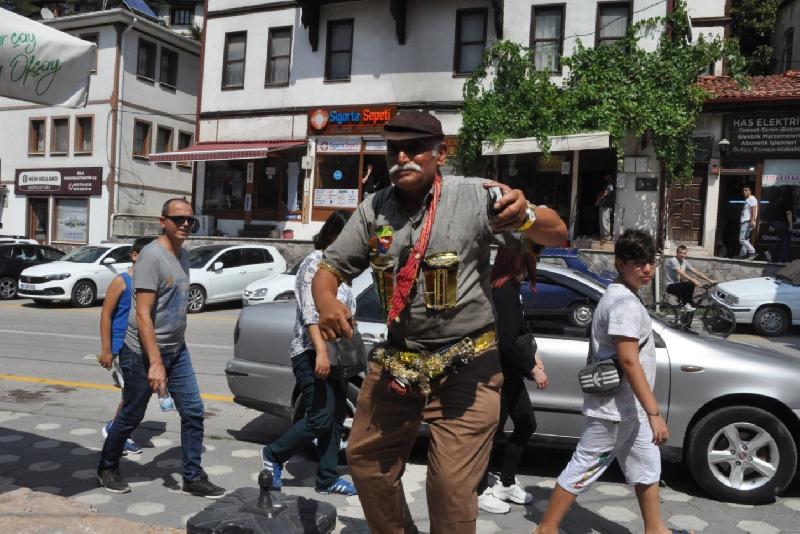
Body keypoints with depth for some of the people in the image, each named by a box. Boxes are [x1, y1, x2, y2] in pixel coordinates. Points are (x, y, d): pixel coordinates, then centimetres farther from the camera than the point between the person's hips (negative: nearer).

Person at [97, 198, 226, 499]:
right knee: (131, 416, 9)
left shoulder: (183, 255, 9)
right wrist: (155, 362, -26)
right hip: (143, 353, -7)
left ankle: (193, 477, 15)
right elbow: (143, 314, -22)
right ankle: (107, 468, 33)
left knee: (193, 412, 5)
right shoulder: (152, 256, -17)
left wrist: (171, 353, 19)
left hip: (177, 350, 8)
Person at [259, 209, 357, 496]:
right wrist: (321, 351, -26)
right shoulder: (315, 262, -9)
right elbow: (310, 312, -18)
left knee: (335, 419, 9)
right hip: (312, 353, -9)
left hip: (336, 353, 9)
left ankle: (327, 478, 18)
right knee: (321, 418, -10)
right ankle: (273, 455, 10)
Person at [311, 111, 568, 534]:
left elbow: (557, 234, -13)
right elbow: (330, 268, 7)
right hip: (395, 363, 5)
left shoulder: (473, 196, -11)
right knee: (365, 459, 17)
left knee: (453, 485, -4)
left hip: (465, 368, -4)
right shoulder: (373, 210, 2)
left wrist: (526, 216, -37)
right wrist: (326, 301, -17)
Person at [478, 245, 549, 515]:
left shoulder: (510, 286, 9)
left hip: (509, 371, 10)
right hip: (497, 372, -10)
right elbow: (505, 341, -26)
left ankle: (506, 484, 30)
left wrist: (532, 356, 7)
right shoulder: (504, 290, -22)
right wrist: (533, 368, -18)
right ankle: (480, 492, 21)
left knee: (526, 425, 17)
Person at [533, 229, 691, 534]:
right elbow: (629, 361, -25)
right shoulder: (624, 303, -20)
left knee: (647, 467, 21)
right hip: (615, 407, -10)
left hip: (629, 407, 10)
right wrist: (654, 413, -24)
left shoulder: (621, 297, 12)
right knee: (583, 469, 0)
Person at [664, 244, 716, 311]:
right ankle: (686, 303, -13)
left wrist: (709, 280, -3)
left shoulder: (685, 262, 7)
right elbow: (681, 273, -28)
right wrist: (693, 280, -36)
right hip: (671, 286, -9)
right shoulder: (673, 261, -16)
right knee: (689, 284, -27)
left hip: (679, 286, 9)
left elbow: (696, 272, 5)